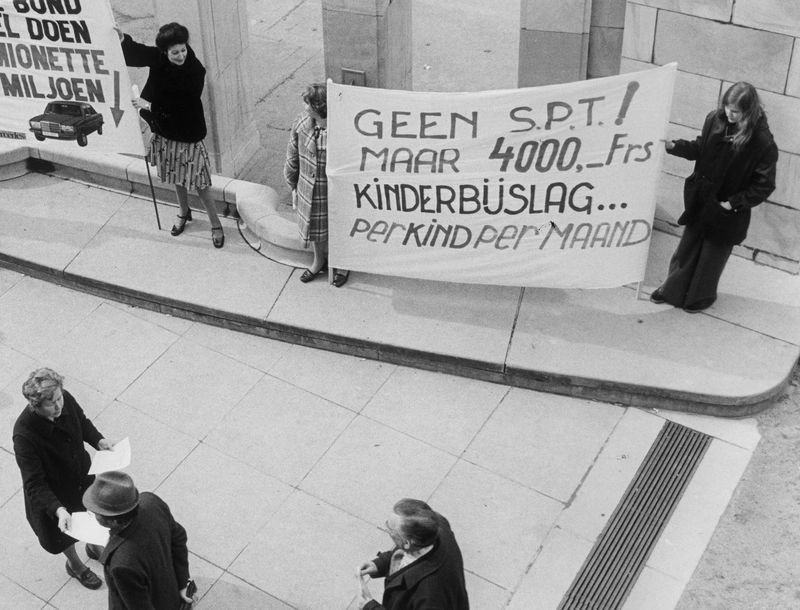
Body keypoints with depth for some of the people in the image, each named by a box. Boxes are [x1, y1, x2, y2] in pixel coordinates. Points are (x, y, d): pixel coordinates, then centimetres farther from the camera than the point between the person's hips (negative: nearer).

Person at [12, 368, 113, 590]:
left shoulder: (66, 400, -25)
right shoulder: (24, 435, -40)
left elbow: (82, 421, -1)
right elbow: (35, 484, -33)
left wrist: (98, 440, -17)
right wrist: (58, 510, -44)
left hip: (82, 473, 5)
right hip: (54, 494, -4)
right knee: (64, 532, 26)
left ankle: (94, 547, 65)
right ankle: (75, 565, 58)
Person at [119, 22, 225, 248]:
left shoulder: (196, 71, -24)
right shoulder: (158, 58, -12)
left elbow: (182, 105, -25)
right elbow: (135, 52, -4)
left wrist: (150, 105, -23)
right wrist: (121, 38, -26)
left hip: (188, 133, -5)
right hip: (165, 130, 5)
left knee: (198, 180, 3)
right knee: (176, 176, 22)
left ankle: (215, 223, 19)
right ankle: (184, 212, 46)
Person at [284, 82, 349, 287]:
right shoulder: (301, 124, -14)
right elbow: (292, 158, 1)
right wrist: (293, 186, 8)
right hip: (309, 191, 4)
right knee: (314, 227, 24)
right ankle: (319, 261, 52)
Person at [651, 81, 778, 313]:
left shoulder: (763, 143, -24)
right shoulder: (715, 119, -10)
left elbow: (764, 185, -16)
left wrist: (733, 203, -17)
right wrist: (674, 146, -10)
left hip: (727, 211, -4)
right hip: (700, 200, 4)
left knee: (712, 254, 14)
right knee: (687, 247, 19)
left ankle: (700, 297, 37)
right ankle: (672, 290, 39)